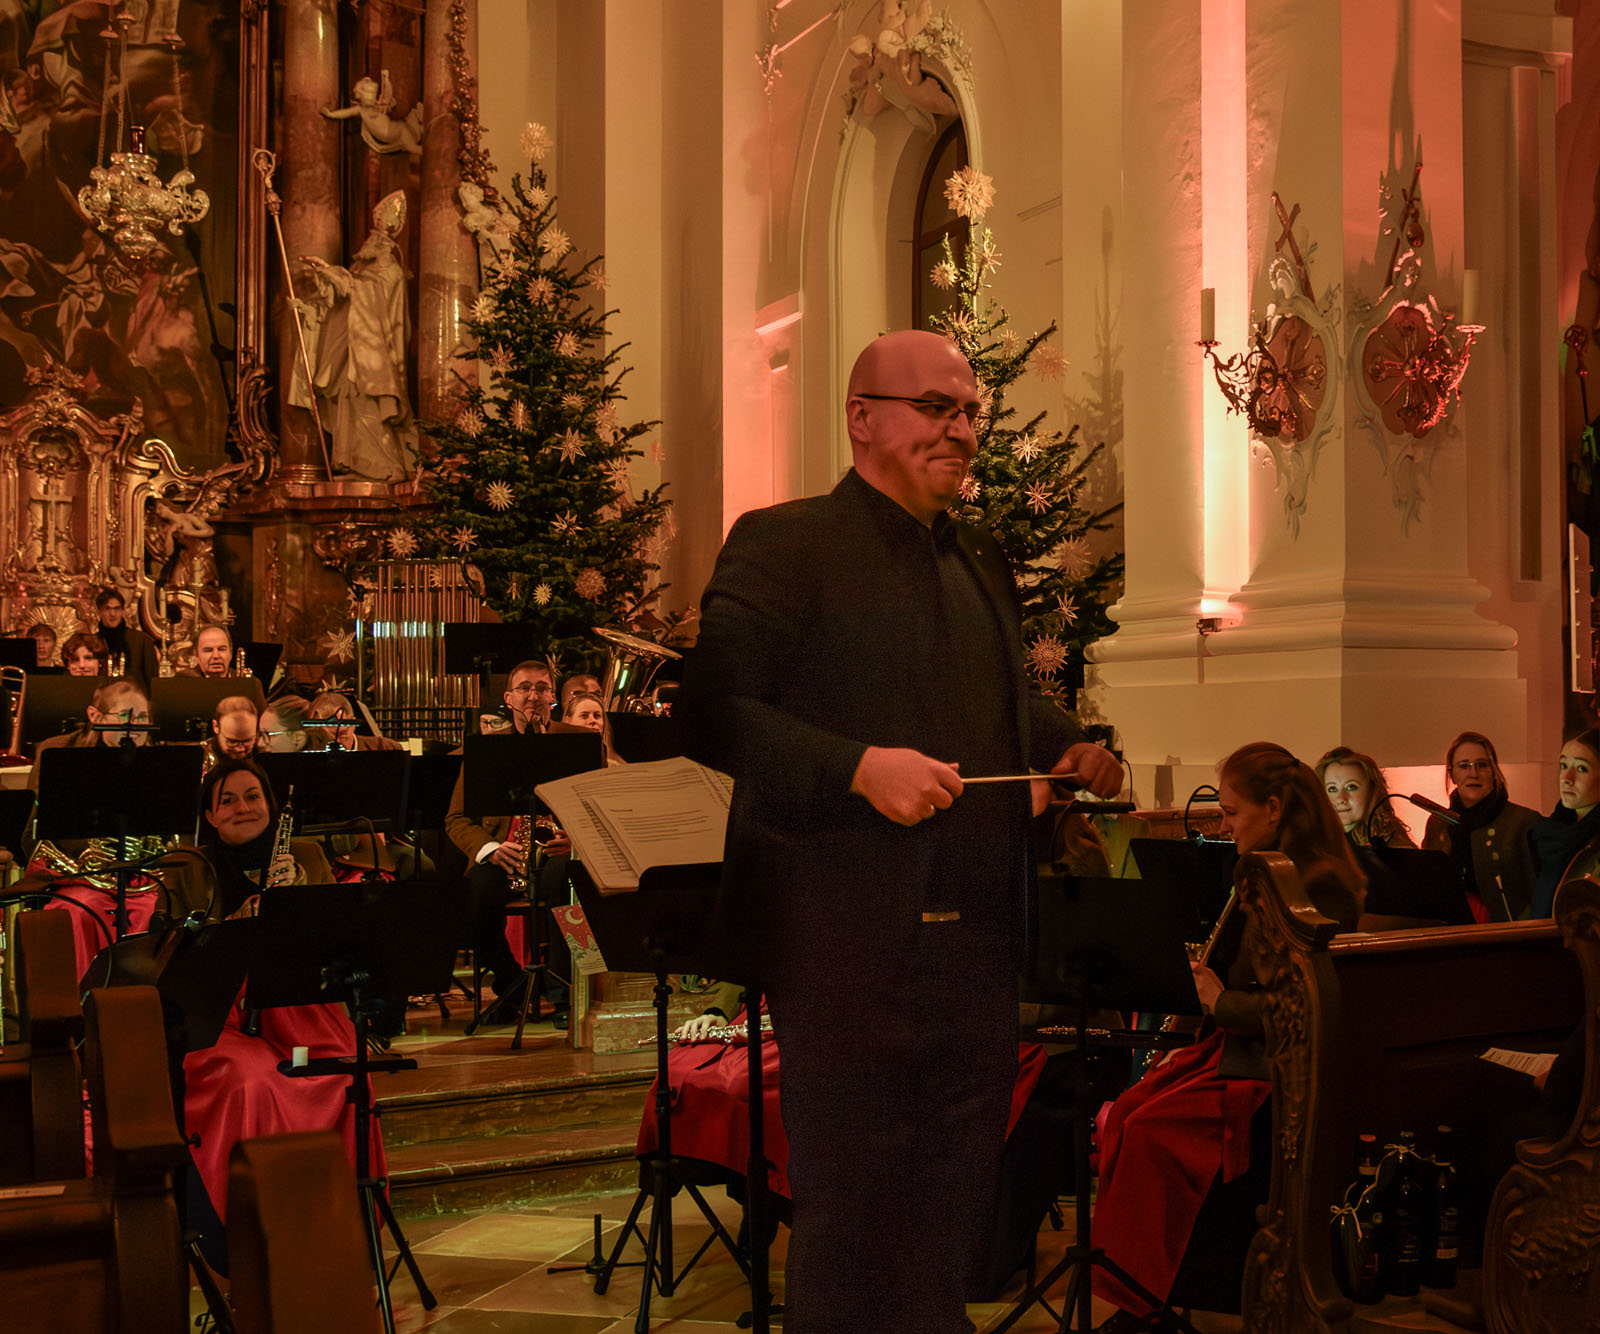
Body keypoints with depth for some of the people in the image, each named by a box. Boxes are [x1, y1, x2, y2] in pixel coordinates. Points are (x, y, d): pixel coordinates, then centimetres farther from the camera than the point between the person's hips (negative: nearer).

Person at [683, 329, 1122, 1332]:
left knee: (954, 1218, 17)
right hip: (851, 943, -7)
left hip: (978, 941, 8)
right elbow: (712, 712, -15)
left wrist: (1071, 747, 9)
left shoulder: (982, 562, 18)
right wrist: (858, 767, -25)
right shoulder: (784, 545, -7)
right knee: (854, 1221, 2)